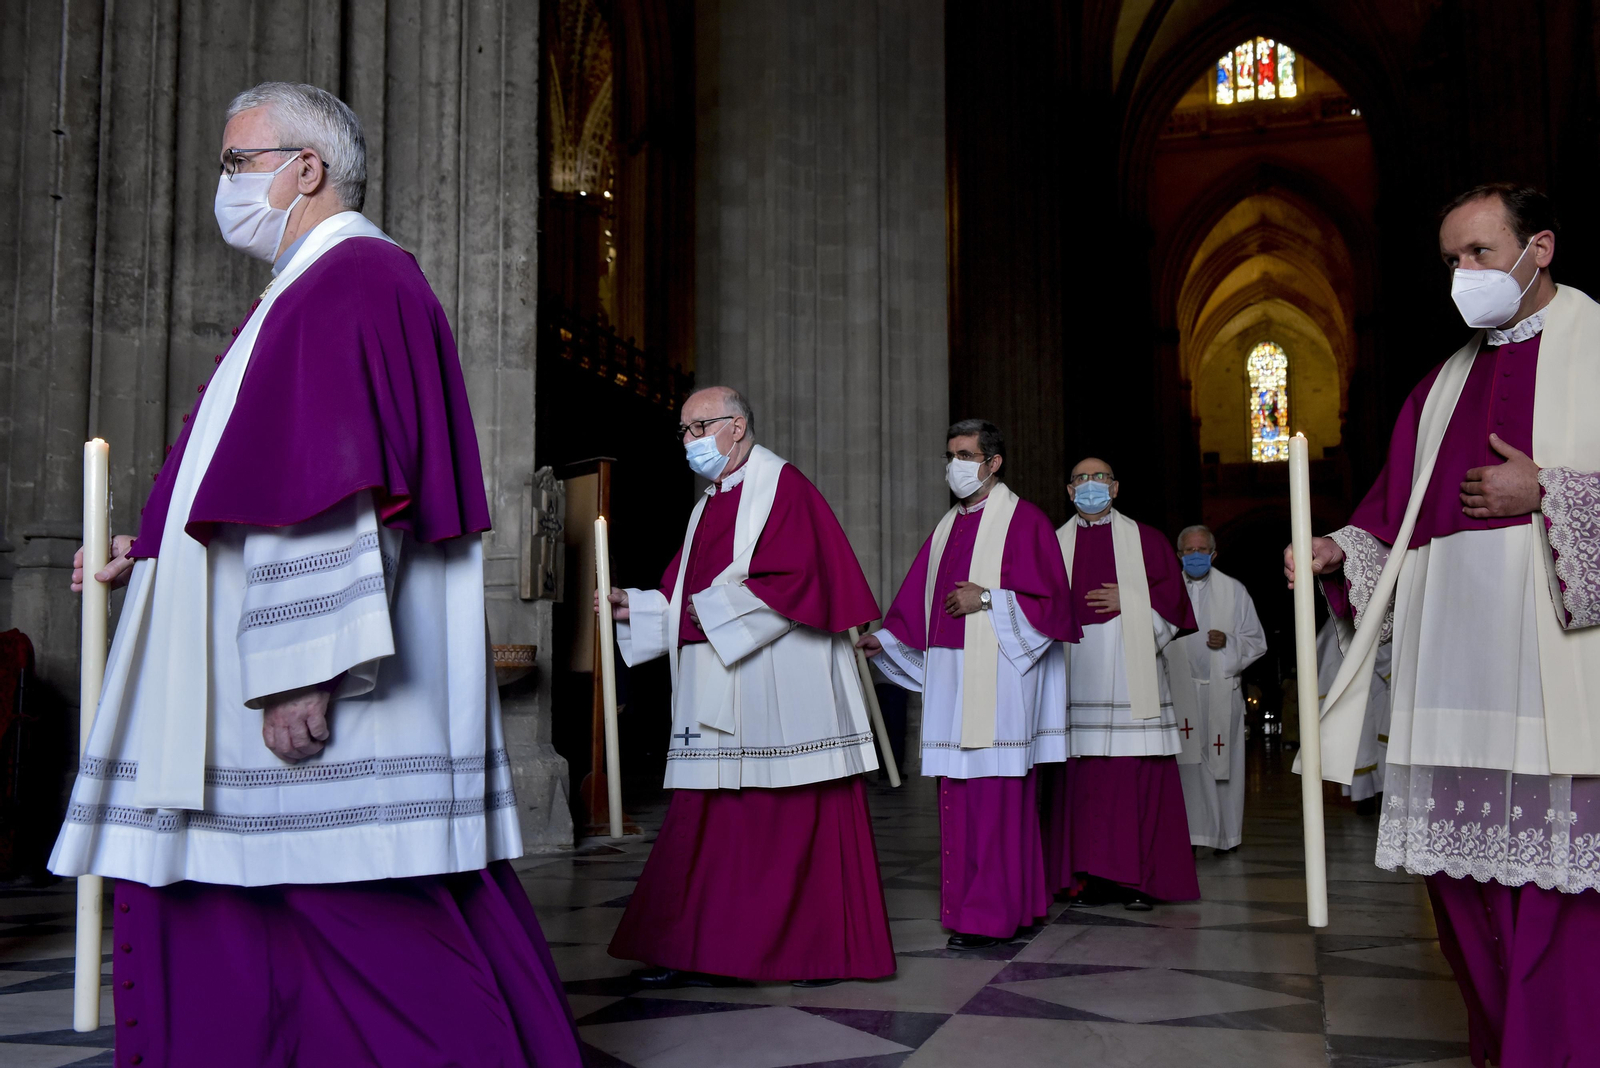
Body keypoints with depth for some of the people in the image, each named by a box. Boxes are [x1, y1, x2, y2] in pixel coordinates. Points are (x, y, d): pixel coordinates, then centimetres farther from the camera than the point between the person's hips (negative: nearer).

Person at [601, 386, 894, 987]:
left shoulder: (783, 486, -4)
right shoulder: (708, 508, 21)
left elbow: (794, 580, -17)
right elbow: (684, 598, 21)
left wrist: (713, 606, -13)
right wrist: (632, 606, 5)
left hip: (780, 698, -8)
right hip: (717, 703, 8)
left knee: (799, 823, -1)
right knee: (708, 824, 6)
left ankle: (827, 951, 10)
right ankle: (697, 954, 11)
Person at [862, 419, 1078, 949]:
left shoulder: (1022, 519, -1)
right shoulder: (947, 528, 19)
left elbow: (1049, 598, -8)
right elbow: (918, 601, 17)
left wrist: (987, 599, -15)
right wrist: (882, 639, 3)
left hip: (997, 677, -7)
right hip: (948, 677, 7)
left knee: (994, 791, -8)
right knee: (957, 795, 8)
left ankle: (992, 914, -3)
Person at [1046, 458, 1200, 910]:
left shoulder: (1145, 540, 12)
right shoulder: (1054, 544, 15)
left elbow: (1173, 599, 7)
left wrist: (1128, 600, -6)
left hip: (1130, 673, -1)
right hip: (1078, 673, 1)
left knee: (1138, 775, -5)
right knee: (1082, 777, -2)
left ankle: (1141, 878, 1)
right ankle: (1091, 875, 5)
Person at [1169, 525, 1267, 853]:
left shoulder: (1234, 590, 7)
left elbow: (1256, 641, 8)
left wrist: (1228, 642, -12)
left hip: (1221, 690, 0)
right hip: (1181, 689, 0)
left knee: (1223, 763, 3)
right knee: (1187, 763, -4)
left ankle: (1226, 835, 14)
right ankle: (1191, 835, 0)